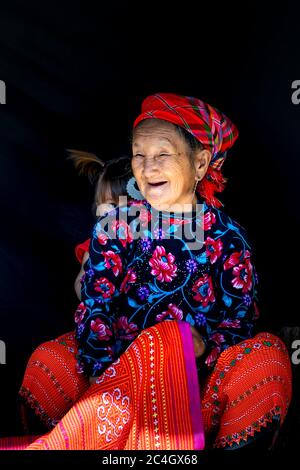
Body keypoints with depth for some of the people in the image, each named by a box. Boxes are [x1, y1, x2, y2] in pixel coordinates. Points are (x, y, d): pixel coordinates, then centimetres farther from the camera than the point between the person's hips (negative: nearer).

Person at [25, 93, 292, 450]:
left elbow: (241, 320, 2)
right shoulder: (114, 226, 3)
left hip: (200, 370, 1)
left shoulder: (228, 237, 2)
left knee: (268, 353, -27)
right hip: (120, 363, 0)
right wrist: (106, 376, -18)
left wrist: (202, 345, -20)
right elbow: (94, 307, -3)